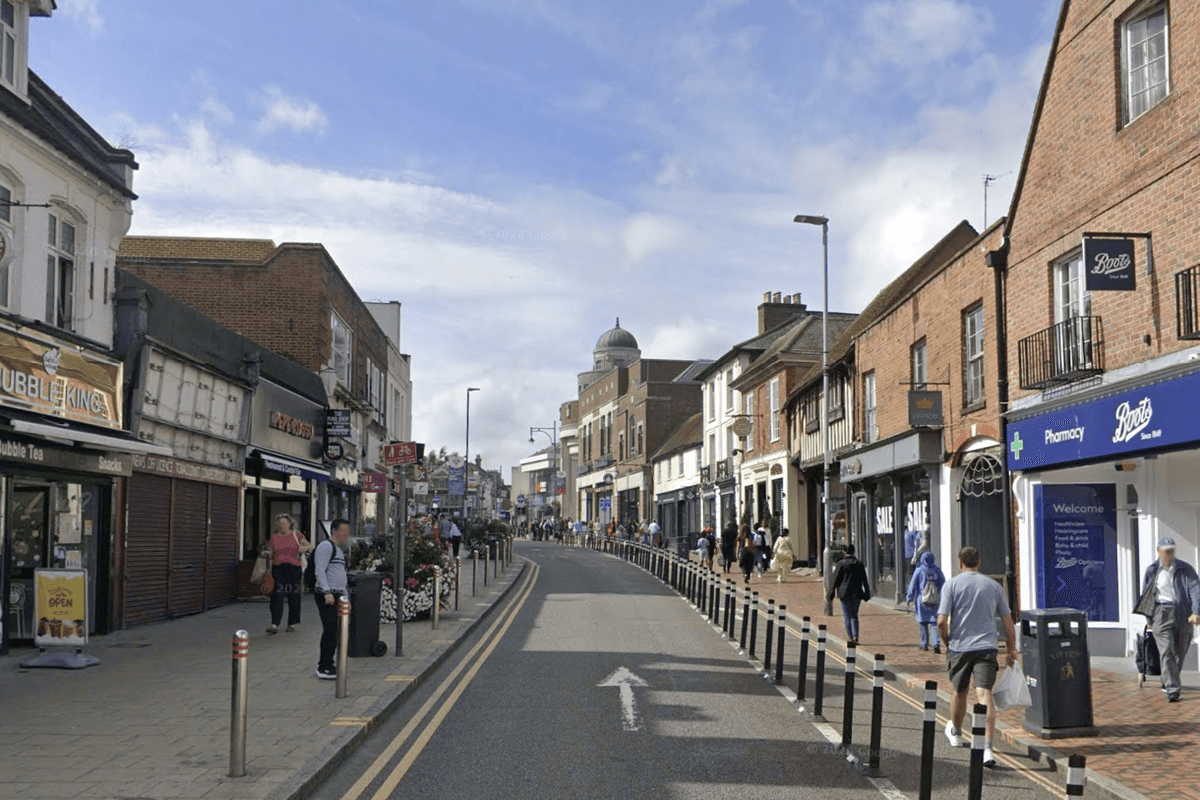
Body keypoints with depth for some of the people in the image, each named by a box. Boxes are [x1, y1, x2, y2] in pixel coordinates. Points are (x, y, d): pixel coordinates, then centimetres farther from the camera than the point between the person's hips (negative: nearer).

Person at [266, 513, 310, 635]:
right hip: (278, 569, 1)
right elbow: (270, 555, 14)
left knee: (293, 596, 5)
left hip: (294, 568, -1)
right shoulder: (274, 537, 10)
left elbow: (310, 546, 10)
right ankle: (274, 624, -15)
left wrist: (305, 548, -12)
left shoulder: (296, 535, 6)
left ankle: (292, 623, 18)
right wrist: (269, 571, 5)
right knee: (277, 596, -10)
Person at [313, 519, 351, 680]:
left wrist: (344, 595, 26)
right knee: (330, 631, -11)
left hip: (337, 596, 10)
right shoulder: (326, 546, -9)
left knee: (335, 631, 11)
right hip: (327, 596, -10)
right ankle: (324, 668, -8)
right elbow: (320, 571, -17)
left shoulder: (339, 549, 22)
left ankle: (326, 664, 18)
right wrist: (327, 592, -25)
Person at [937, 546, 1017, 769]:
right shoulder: (993, 586, 7)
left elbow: (941, 622, -9)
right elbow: (1008, 623, 9)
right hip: (987, 647, 1)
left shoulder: (951, 585, -2)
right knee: (984, 694, -9)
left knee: (959, 692, 18)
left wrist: (947, 642, 9)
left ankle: (955, 733, 42)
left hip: (959, 647, 0)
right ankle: (987, 748, -23)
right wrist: (1011, 650, 19)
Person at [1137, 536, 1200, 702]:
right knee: (1167, 652, -12)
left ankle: (1167, 683, 31)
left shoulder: (1185, 569, 2)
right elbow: (1146, 596, 16)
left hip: (1182, 613, 1)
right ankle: (1172, 690, -17)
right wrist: (1149, 617, 16)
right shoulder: (1152, 571, 6)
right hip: (1161, 613, -1)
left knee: (1179, 652, 11)